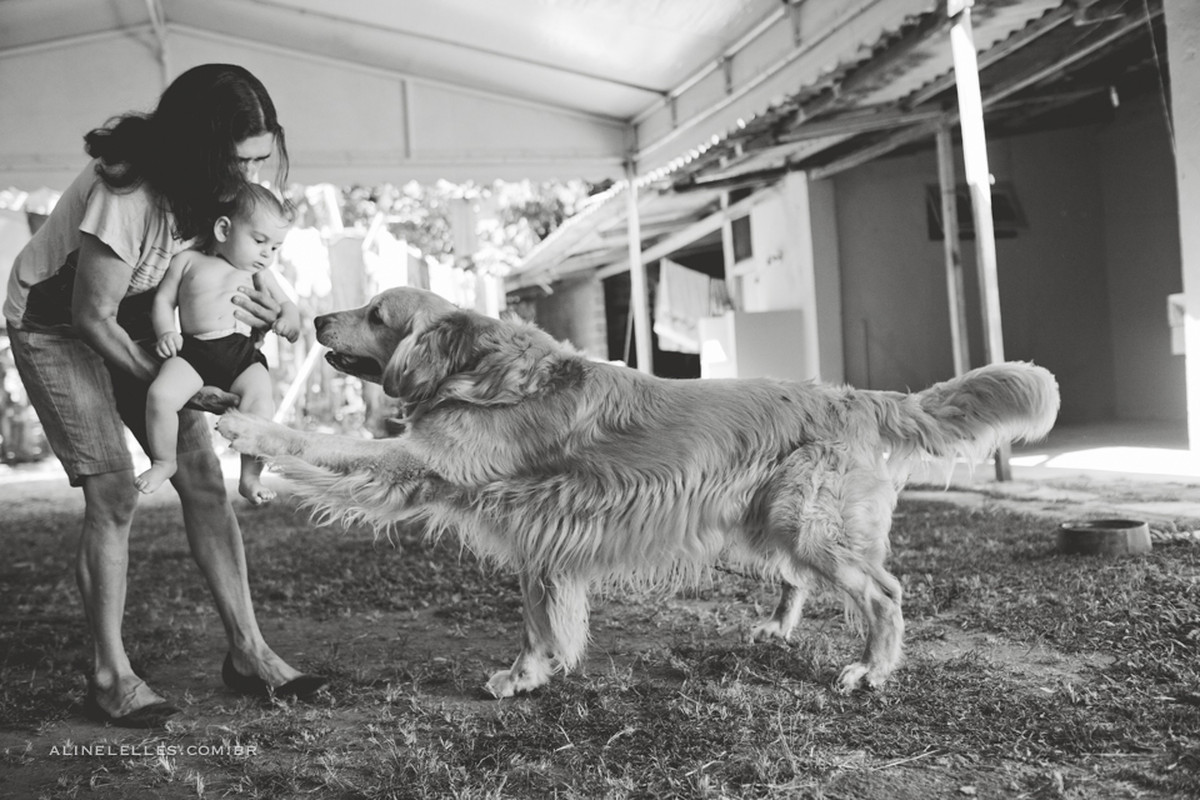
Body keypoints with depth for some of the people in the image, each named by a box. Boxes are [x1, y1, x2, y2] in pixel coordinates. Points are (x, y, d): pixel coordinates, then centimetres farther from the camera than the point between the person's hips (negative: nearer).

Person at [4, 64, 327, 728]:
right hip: (54, 322, -6)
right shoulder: (124, 192, -36)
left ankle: (246, 651, 3)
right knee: (114, 492, -15)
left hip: (141, 321, 6)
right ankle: (109, 677, -1)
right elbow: (91, 315, -25)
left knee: (202, 477, -4)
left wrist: (257, 309, -18)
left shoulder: (218, 185, -15)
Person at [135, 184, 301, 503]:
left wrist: (290, 318, -7)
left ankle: (250, 477, -15)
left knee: (259, 399, -27)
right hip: (193, 350, -1)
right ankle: (164, 461, 2)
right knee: (160, 394, -25)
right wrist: (165, 332, -5)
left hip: (243, 354, 1)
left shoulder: (257, 272, 19)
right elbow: (163, 300, 13)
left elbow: (284, 302, 16)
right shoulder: (188, 261, 13)